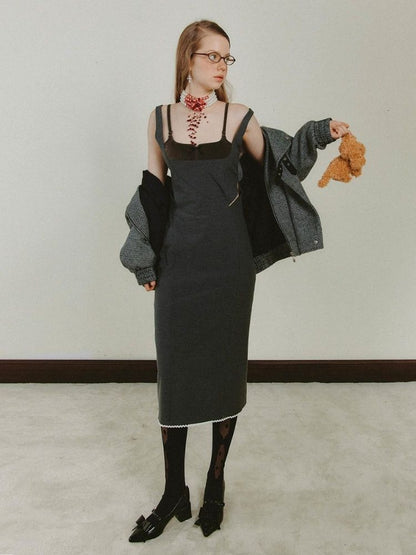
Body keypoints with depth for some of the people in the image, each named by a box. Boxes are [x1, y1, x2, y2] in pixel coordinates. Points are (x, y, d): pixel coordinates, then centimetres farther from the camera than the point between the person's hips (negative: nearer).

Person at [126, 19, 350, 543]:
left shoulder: (239, 117, 3)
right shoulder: (160, 119, 8)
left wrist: (321, 134, 1)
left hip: (229, 256, -1)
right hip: (179, 257, 1)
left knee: (226, 367, 6)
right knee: (174, 370, 3)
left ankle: (215, 485, 24)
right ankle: (173, 493, 19)